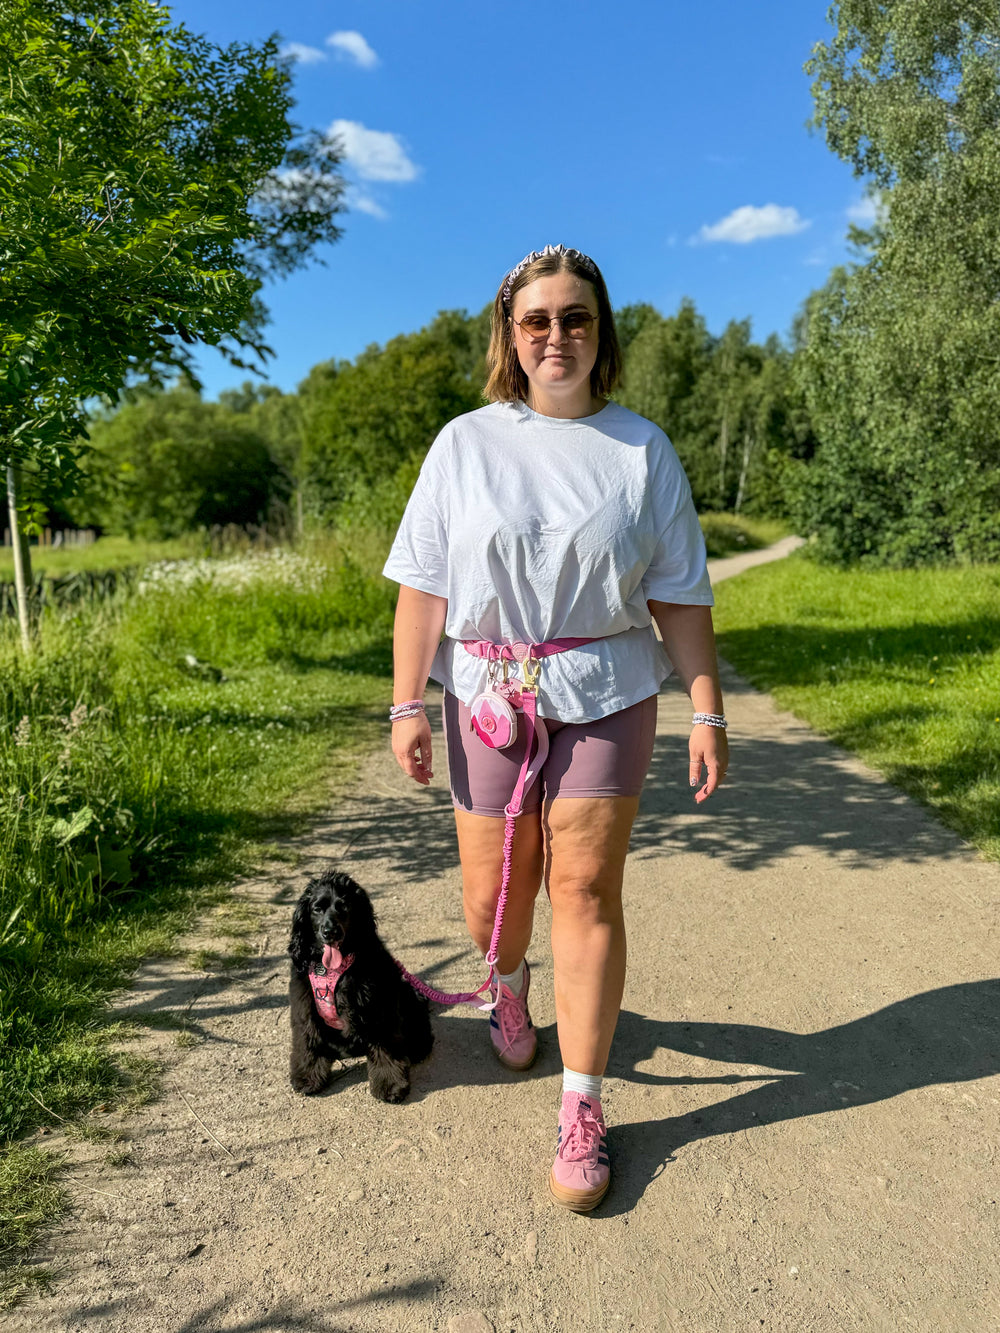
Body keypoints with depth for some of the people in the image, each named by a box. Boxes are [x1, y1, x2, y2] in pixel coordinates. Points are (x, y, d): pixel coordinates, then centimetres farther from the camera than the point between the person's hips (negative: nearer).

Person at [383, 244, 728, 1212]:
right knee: (491, 893, 8)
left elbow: (680, 597, 3)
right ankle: (508, 986, 45)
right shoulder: (465, 444, 3)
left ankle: (582, 1109, 14)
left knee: (585, 889, -1)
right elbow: (423, 585, 1)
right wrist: (408, 703, -4)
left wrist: (707, 710, -1)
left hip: (606, 695, 0)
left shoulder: (641, 450, 4)